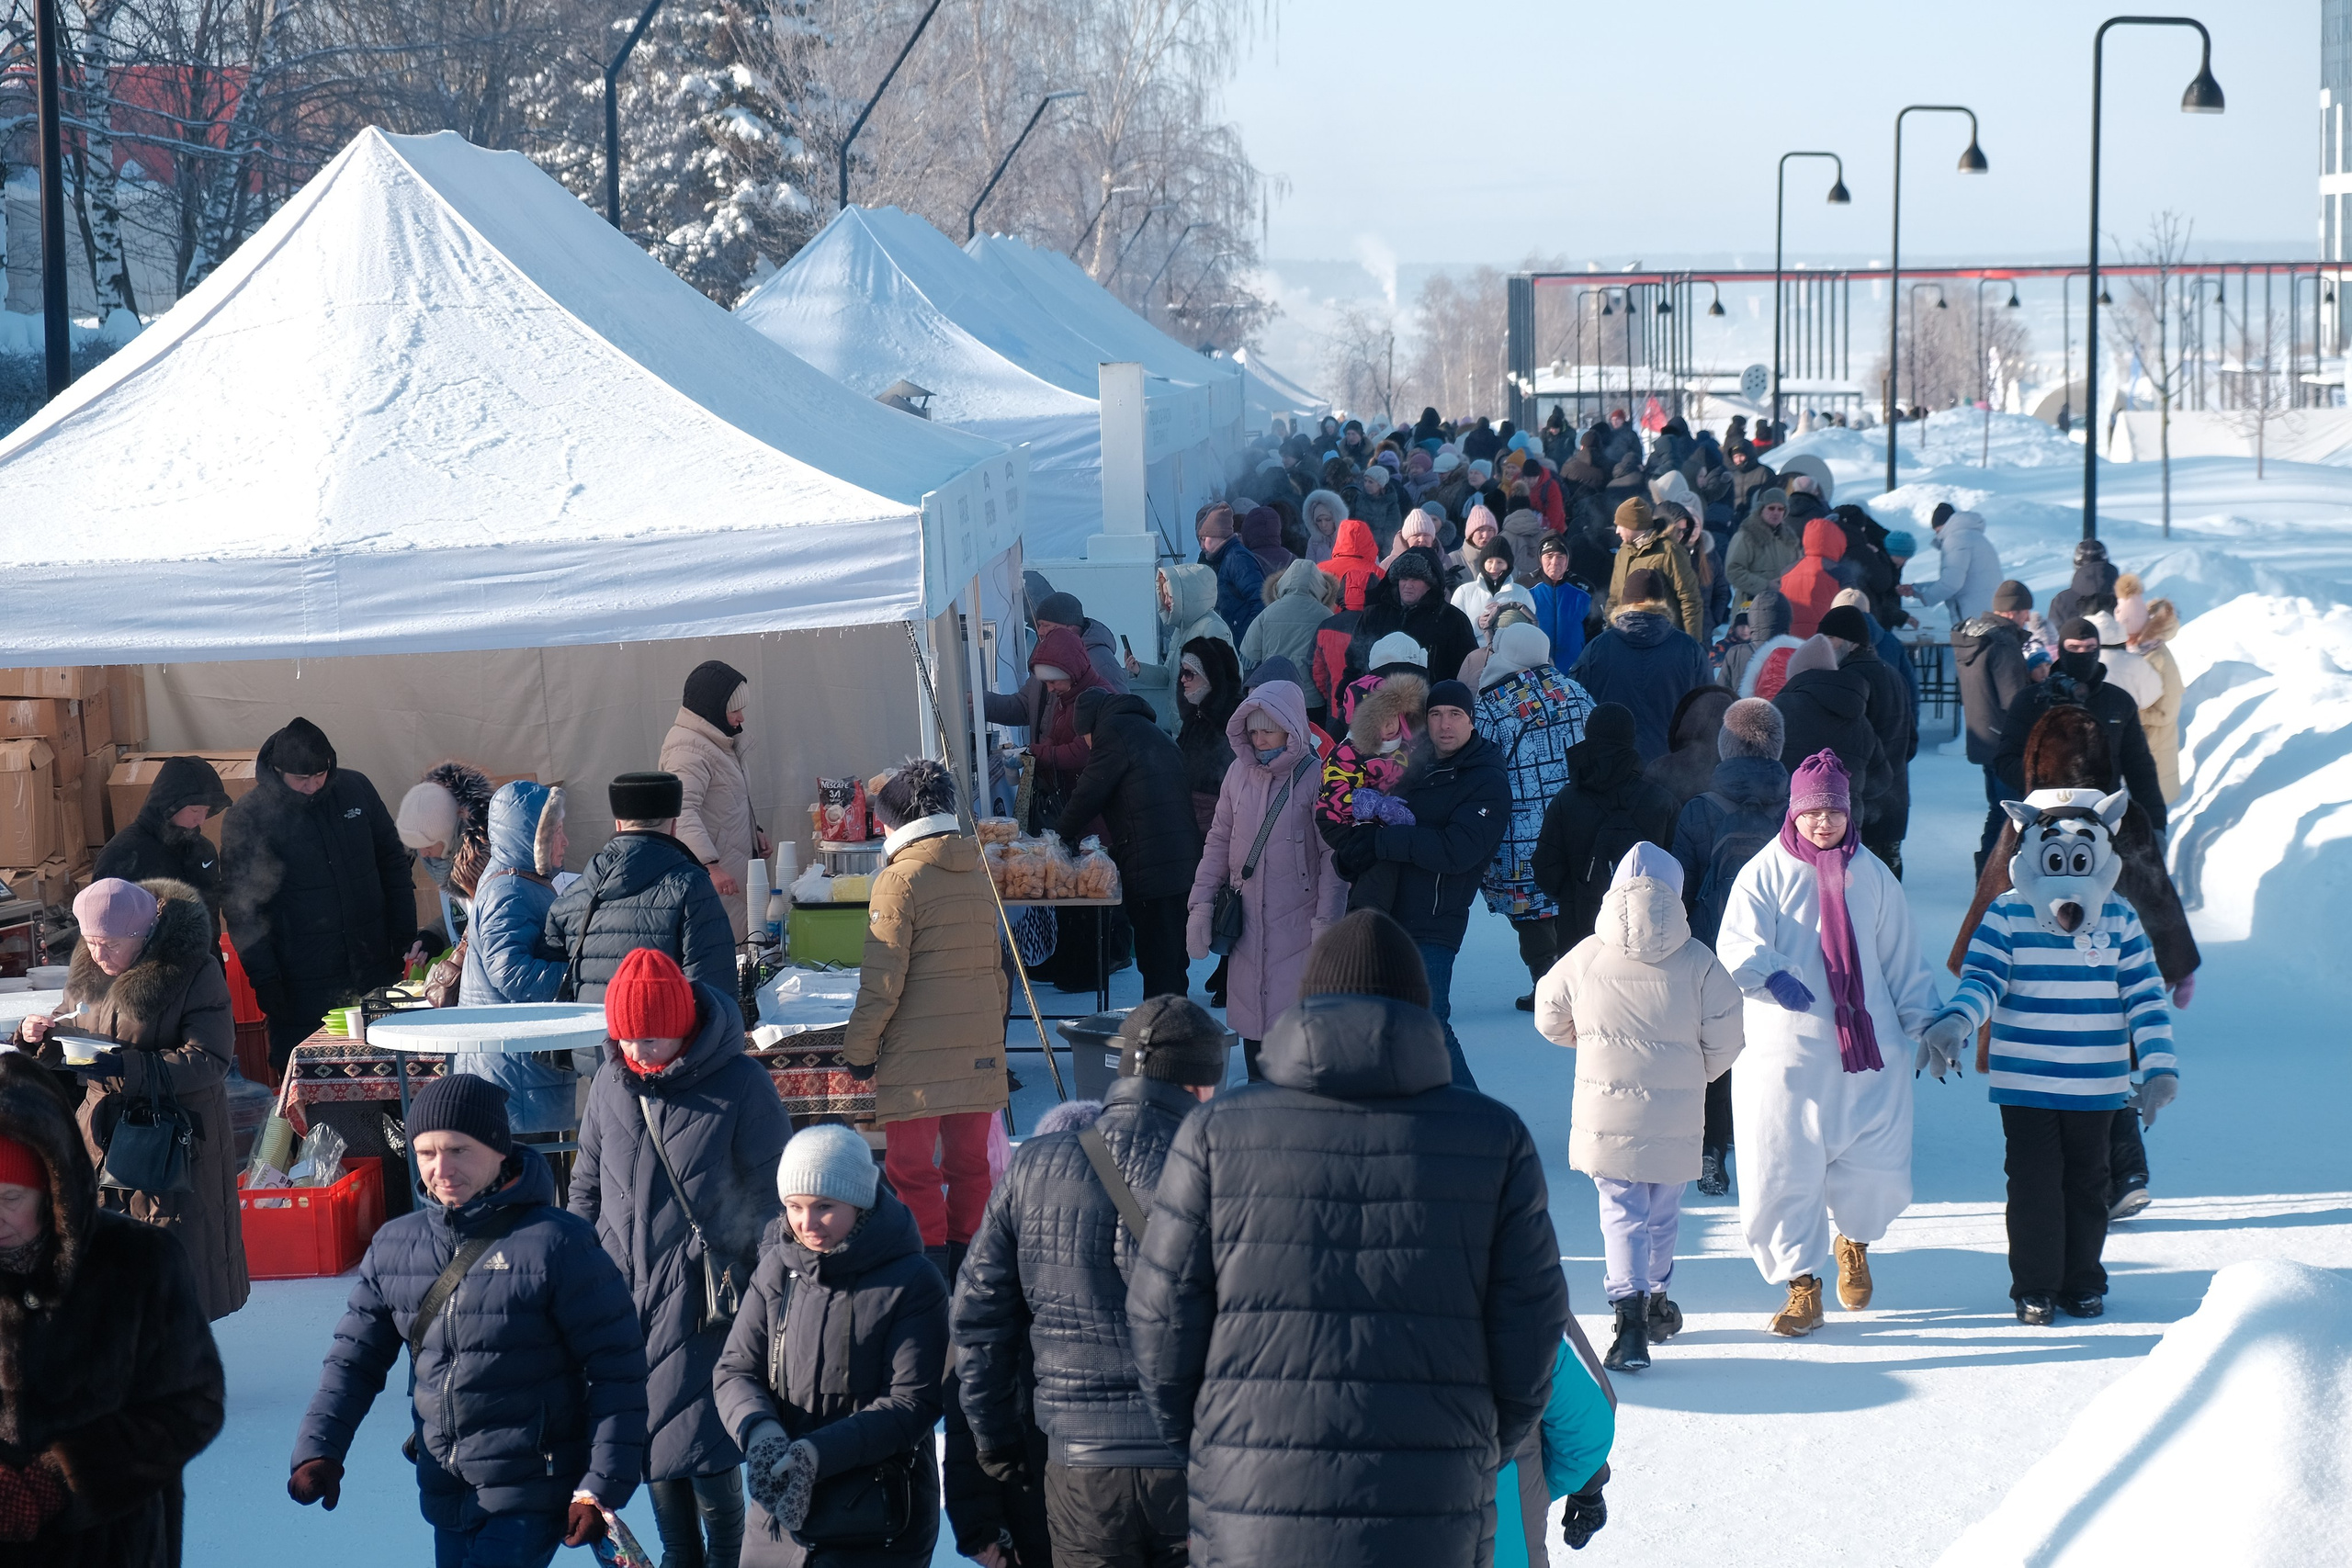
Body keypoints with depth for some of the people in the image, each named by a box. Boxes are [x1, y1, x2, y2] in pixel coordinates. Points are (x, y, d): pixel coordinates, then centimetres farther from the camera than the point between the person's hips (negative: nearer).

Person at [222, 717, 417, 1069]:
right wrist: (264, 978, -10)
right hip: (304, 989, -4)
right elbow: (240, 906, -5)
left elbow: (393, 864, 14)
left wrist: (405, 938, 7)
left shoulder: (356, 789, 4)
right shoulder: (248, 817, -8)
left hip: (375, 971, 4)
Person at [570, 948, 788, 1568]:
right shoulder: (611, 1084, 5)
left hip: (706, 1297, -5)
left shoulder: (739, 1084, -9)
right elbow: (587, 1185, 17)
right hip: (624, 1289, 5)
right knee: (653, 1445, 10)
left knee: (703, 1447, -9)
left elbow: (771, 1195, -4)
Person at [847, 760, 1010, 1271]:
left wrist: (859, 1049, -6)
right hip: (979, 1048, 7)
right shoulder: (978, 874, 9)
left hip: (918, 1055, -7)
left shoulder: (900, 880, -12)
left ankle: (928, 1260, -3)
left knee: (912, 1163, -1)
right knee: (969, 1157, 13)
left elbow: (882, 980, -13)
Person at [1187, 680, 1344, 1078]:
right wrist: (1201, 903, 7)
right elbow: (1219, 841, 14)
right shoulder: (1240, 773, 7)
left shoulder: (1316, 778, -8)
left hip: (1297, 923, -5)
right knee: (1251, 1021, 9)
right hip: (1247, 924, 5)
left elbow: (1334, 856, -8)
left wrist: (1326, 921, -12)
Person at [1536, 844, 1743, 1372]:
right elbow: (1725, 1037, -4)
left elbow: (1550, 1019, 10)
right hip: (1676, 1115, 1)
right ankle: (1655, 1299, 35)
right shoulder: (1698, 962, -6)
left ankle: (1630, 1309, -18)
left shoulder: (1587, 957, -4)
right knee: (1663, 1210, 19)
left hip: (1604, 1109, -1)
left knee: (1622, 1210, 1)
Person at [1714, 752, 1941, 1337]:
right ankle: (1802, 1284, 9)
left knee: (1876, 1170, -2)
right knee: (1784, 1168, -6)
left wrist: (1925, 1023, 10)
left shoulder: (1871, 875, 10)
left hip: (1868, 1049, 2)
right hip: (1786, 1052, -2)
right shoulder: (1765, 872, 0)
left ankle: (1853, 1240, 31)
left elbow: (1902, 959, 16)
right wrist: (1771, 976, -32)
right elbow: (1736, 943, -12)